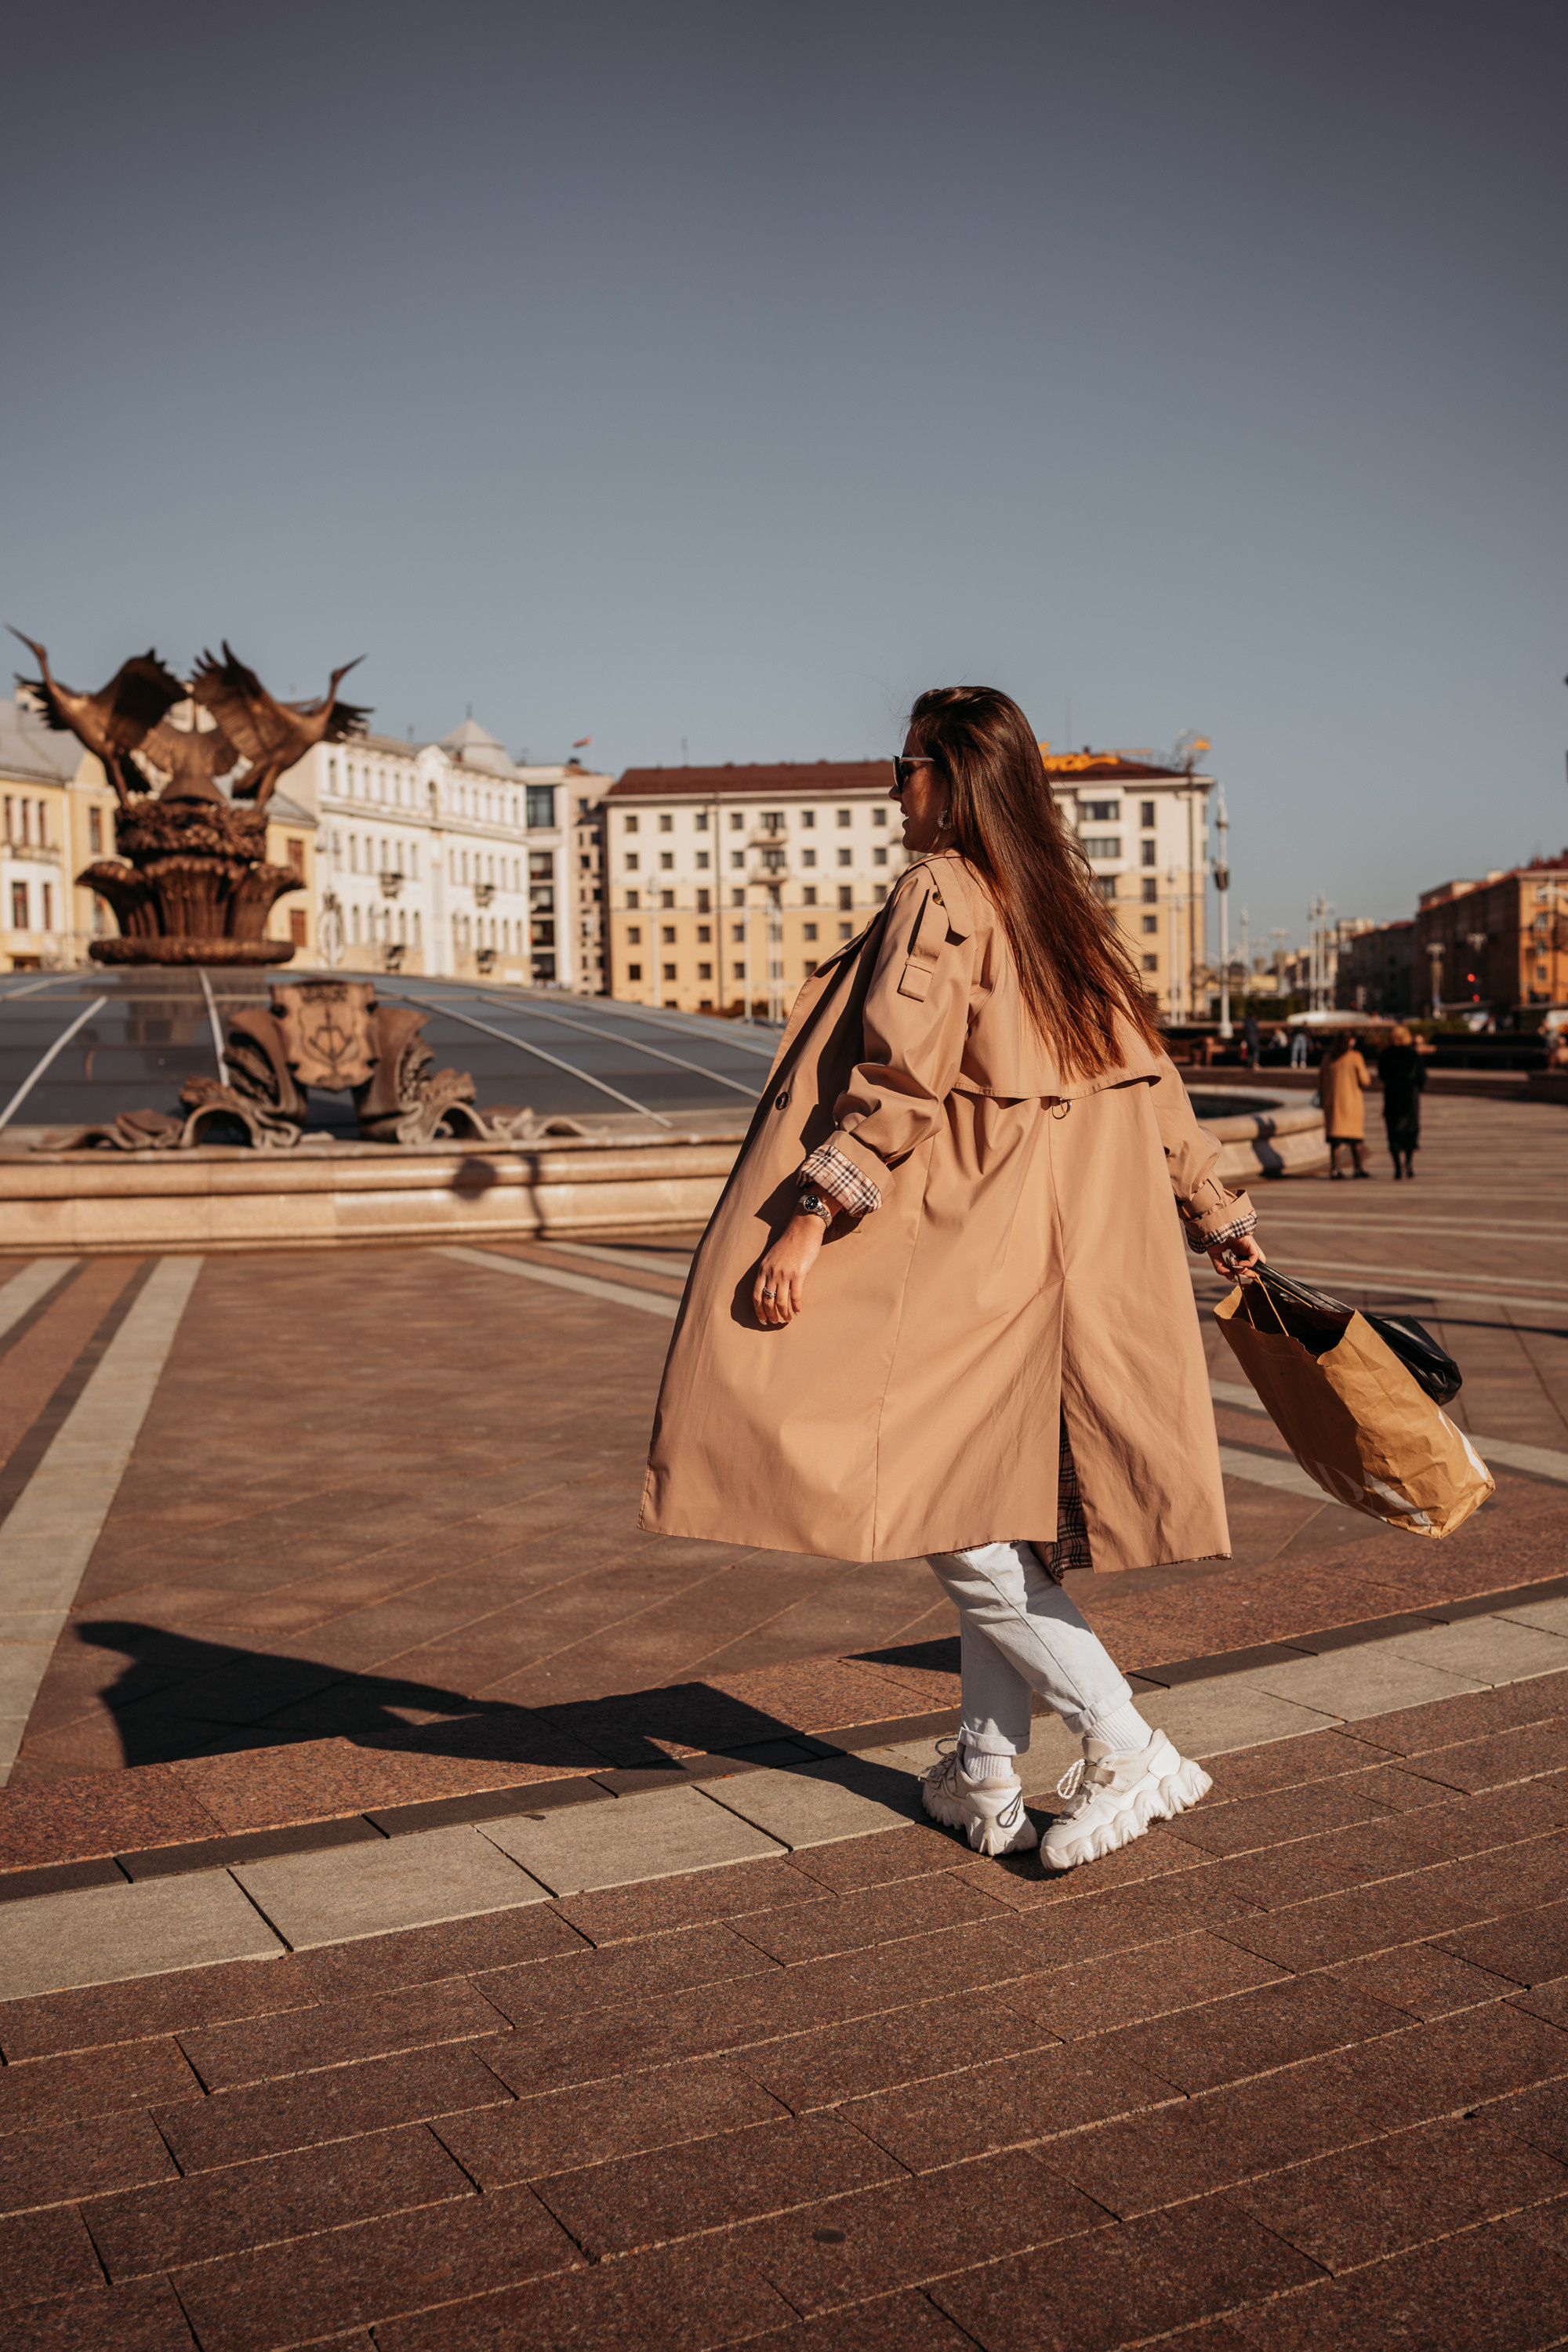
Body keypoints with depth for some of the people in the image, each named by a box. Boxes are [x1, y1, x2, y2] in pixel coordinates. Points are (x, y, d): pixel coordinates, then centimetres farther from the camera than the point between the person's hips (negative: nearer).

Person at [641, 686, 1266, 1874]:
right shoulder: (1068, 906, 15)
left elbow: (899, 1075, -19)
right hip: (1062, 1252, 9)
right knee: (997, 1512, 13)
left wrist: (810, 1217, -21)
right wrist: (1218, 1213, 26)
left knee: (949, 1508, -4)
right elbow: (1149, 1075, 18)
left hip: (962, 1245, -8)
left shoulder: (941, 894, -9)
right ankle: (988, 1777, 20)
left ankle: (1126, 1749, -2)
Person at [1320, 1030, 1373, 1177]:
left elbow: (1321, 1082, 8)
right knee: (1355, 1133, 5)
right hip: (1351, 1100, -3)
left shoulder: (1328, 1058, 5)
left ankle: (1334, 1167, -1)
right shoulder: (1355, 1057, -7)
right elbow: (1364, 1081, -6)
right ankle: (1359, 1167, 3)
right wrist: (1368, 1075, 15)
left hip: (1331, 1101, 3)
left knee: (1335, 1135, 5)